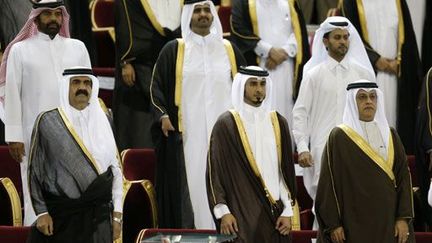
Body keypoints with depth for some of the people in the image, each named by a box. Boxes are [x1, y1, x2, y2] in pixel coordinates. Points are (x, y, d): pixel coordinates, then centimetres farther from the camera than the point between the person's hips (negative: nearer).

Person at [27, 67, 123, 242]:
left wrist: (117, 215, 3)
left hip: (98, 217, 3)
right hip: (59, 217, -2)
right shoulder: (48, 122, 0)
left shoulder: (101, 121, 9)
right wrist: (41, 213, -7)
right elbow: (35, 169, 0)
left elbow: (116, 170, 10)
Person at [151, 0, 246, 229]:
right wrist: (162, 116, -9)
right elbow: (156, 86, 4)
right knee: (190, 184, -6)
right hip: (187, 135, -2)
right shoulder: (173, 50, 6)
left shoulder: (229, 50, 13)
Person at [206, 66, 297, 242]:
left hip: (274, 213, 4)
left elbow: (287, 170, 12)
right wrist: (223, 212, -10)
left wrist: (288, 211, 5)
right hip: (241, 214, -4)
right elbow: (214, 172, -3)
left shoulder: (277, 123, 10)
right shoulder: (226, 125, -2)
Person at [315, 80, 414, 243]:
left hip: (388, 220, 3)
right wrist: (333, 223, -10)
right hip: (353, 222, -3)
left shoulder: (390, 135, 10)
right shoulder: (338, 137, -1)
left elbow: (404, 176, 7)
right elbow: (329, 181, -4)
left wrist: (404, 218, -3)